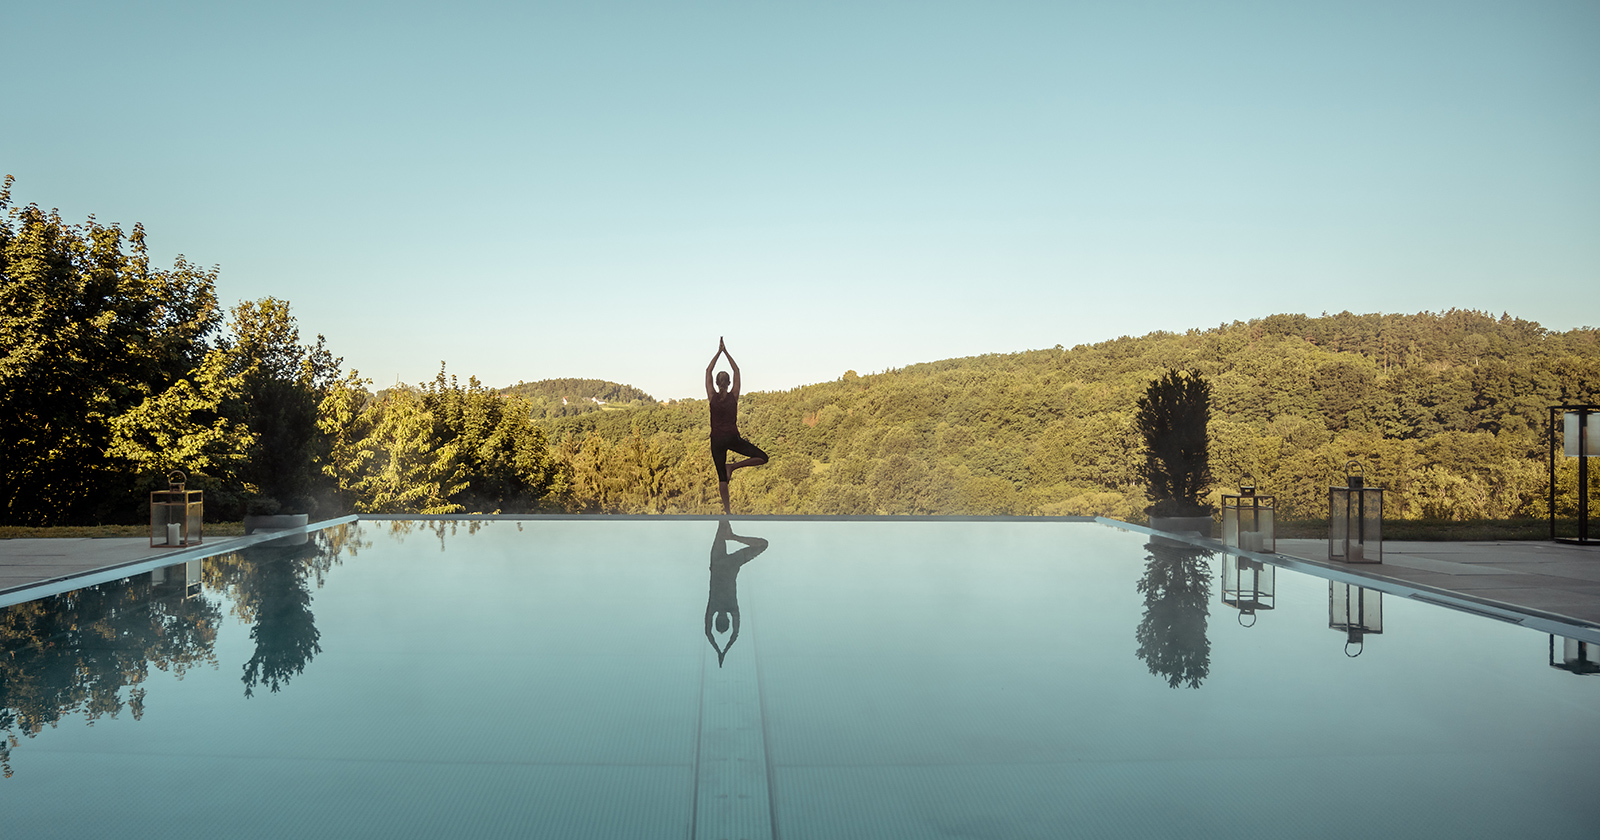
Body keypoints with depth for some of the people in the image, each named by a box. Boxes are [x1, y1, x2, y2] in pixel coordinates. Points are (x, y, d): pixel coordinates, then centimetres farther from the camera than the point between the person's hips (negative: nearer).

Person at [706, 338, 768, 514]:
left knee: (721, 476, 7)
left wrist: (719, 352, 6)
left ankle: (726, 508, 2)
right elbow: (737, 370, 4)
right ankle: (733, 466, -8)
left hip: (717, 440, 2)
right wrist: (726, 352, 5)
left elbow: (708, 371, 4)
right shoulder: (733, 396, -4)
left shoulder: (712, 397, -3)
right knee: (762, 457, 6)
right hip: (733, 438, -2)